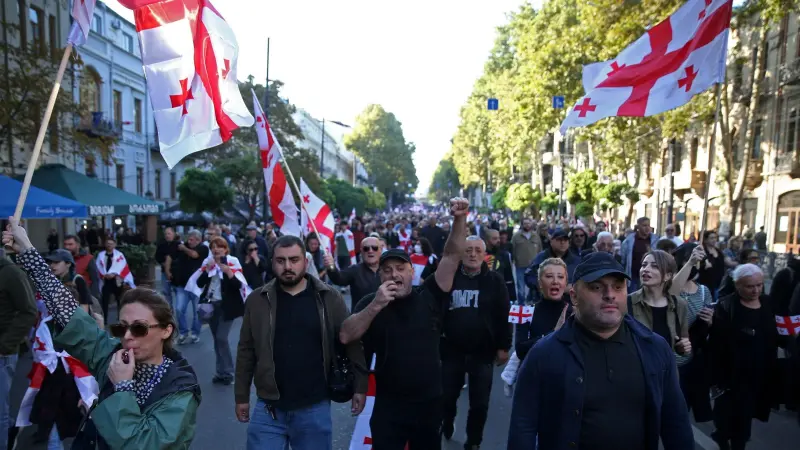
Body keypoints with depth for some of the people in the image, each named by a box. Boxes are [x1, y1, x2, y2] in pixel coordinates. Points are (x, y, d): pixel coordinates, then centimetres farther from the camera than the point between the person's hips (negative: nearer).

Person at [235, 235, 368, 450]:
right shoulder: (257, 300, -2)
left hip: (315, 407, 0)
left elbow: (351, 343, 0)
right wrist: (242, 396, 8)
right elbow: (246, 351, 5)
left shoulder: (329, 298, -5)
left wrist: (359, 386, 0)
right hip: (269, 408, 1)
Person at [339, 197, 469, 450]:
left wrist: (460, 219, -23)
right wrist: (375, 306, -28)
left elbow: (451, 256, -10)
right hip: (388, 405, -1)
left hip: (430, 402, 2)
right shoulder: (371, 303, -4)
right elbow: (345, 337, -17)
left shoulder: (429, 296, -4)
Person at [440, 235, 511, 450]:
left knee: (480, 403, 8)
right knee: (447, 397, 13)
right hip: (452, 349, 1)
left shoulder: (495, 280, -3)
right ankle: (447, 424, 44)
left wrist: (503, 346, -5)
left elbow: (503, 315, -3)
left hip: (483, 351, -1)